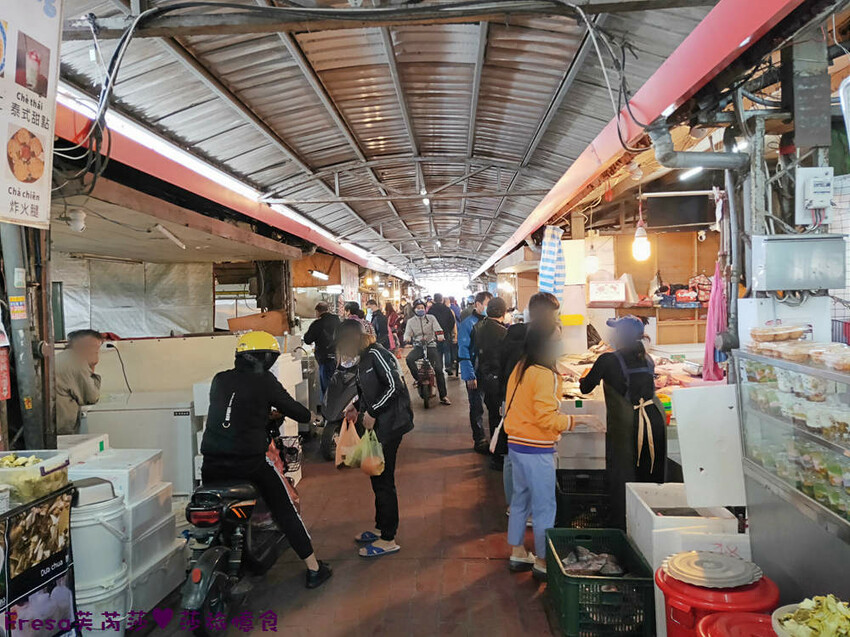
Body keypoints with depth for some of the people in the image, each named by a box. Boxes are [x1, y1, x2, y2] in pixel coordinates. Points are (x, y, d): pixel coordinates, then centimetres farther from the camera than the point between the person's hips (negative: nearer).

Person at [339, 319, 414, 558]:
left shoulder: (376, 354, -16)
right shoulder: (364, 358, 13)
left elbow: (394, 386, -22)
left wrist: (372, 412, -19)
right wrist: (357, 407, 10)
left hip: (389, 424, -10)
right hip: (378, 425, 10)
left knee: (384, 481, -3)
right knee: (378, 479, 18)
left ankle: (388, 540, 6)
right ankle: (381, 528, 32)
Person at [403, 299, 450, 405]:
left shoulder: (431, 318, 7)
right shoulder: (411, 321, 11)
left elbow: (437, 329, -4)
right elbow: (407, 333, 1)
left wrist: (440, 335, -27)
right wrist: (407, 337, -24)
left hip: (431, 345, -1)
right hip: (418, 346, 1)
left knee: (438, 369, -12)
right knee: (409, 359, -32)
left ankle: (443, 396, -5)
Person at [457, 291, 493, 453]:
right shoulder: (468, 324, -11)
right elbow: (463, 352, -14)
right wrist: (470, 376, -18)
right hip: (475, 374, -6)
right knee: (477, 408, 5)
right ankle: (479, 441, 17)